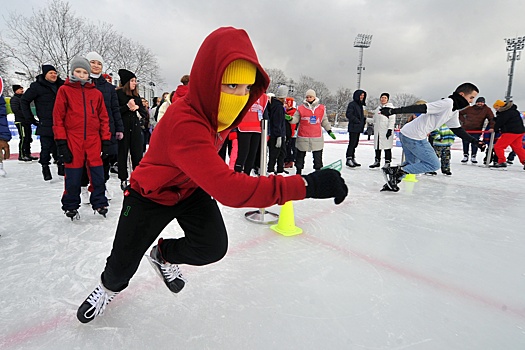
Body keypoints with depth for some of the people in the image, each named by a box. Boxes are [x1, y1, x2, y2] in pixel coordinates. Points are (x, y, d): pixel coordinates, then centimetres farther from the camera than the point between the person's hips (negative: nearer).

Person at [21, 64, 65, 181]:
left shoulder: (61, 85, 9)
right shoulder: (37, 86, -3)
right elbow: (24, 101, 4)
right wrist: (29, 118, 1)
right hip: (45, 125, -3)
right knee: (46, 147, -1)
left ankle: (61, 165, 18)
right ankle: (45, 167, 12)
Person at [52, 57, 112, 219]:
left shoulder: (96, 93, 10)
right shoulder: (64, 90, 4)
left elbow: (103, 118, 11)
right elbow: (58, 117, 1)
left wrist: (106, 140, 5)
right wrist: (61, 143, -6)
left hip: (93, 141, 2)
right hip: (72, 141, -2)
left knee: (98, 174, 4)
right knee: (73, 176, 4)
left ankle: (100, 203, 19)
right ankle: (70, 206, 22)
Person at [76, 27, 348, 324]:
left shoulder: (214, 108, -16)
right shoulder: (184, 123, -42)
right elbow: (227, 189, -52)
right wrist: (307, 185, -54)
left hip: (191, 188, 5)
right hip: (151, 195, -5)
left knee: (213, 247, -11)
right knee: (124, 261, 8)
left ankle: (165, 255, 24)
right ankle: (110, 287, 48)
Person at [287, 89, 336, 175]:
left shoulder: (322, 108, 6)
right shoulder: (301, 108, 1)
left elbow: (324, 121, 14)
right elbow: (296, 119, 2)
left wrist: (329, 131, 14)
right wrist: (290, 118, -18)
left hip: (317, 137, 1)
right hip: (303, 137, -1)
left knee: (318, 155, 7)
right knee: (300, 155, 9)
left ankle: (318, 169, 21)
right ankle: (298, 170, 22)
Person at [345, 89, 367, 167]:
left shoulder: (360, 104, 19)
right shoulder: (352, 104, -8)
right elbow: (348, 114, -16)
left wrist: (362, 122, 11)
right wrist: (357, 121, -18)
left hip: (358, 128, 9)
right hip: (353, 127, -9)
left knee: (355, 143, 11)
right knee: (352, 143, -8)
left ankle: (352, 159, 18)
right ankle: (348, 159, -4)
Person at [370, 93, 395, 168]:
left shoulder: (390, 107, -2)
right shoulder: (377, 108, 19)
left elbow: (392, 120, -9)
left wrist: (390, 129, -18)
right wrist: (374, 129, 21)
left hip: (386, 131, -6)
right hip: (377, 131, 7)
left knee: (387, 147, -6)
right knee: (377, 146, 10)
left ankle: (387, 162, -2)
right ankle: (377, 161, 19)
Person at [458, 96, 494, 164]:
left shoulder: (487, 110, -2)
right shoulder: (469, 108, -1)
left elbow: (491, 118, -6)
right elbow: (460, 113, 12)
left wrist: (492, 127, -19)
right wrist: (463, 120, 3)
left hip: (477, 130, -1)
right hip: (466, 129, 1)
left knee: (475, 144, -3)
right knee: (465, 143, 6)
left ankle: (473, 157, 11)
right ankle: (465, 156, 19)